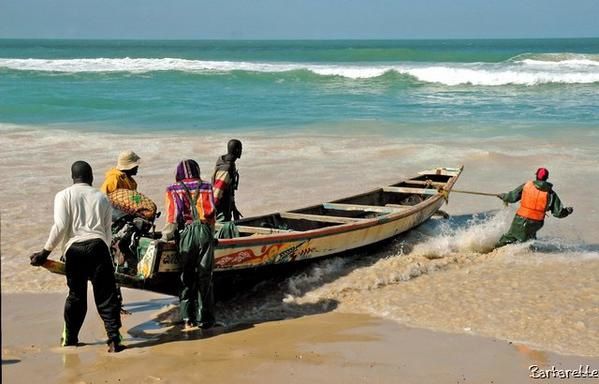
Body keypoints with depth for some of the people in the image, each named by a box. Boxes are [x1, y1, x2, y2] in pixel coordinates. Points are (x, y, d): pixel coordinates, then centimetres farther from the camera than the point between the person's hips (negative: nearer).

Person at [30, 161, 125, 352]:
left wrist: (46, 251, 2)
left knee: (76, 294, 13)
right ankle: (114, 339, -5)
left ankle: (69, 338, 24)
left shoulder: (64, 195, 7)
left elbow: (60, 226, -4)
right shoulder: (101, 197, 13)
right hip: (98, 246, 0)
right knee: (106, 295, 1)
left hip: (74, 248, 0)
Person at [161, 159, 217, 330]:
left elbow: (172, 217, 1)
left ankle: (188, 318, 4)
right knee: (205, 277, 4)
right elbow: (212, 213, 9)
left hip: (186, 233, 0)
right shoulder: (206, 187, 14)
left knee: (187, 277, 7)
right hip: (205, 232, 0)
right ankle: (204, 318, 5)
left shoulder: (173, 190, 11)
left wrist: (166, 235, 9)